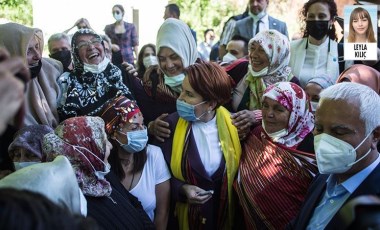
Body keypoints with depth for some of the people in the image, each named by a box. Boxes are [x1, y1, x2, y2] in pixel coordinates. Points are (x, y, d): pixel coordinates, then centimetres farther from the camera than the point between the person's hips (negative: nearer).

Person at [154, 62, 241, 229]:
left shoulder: (231, 123, -12)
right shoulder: (171, 125, -15)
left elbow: (238, 167, 0)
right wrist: (182, 189, -22)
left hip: (224, 210, 1)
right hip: (188, 212, -1)